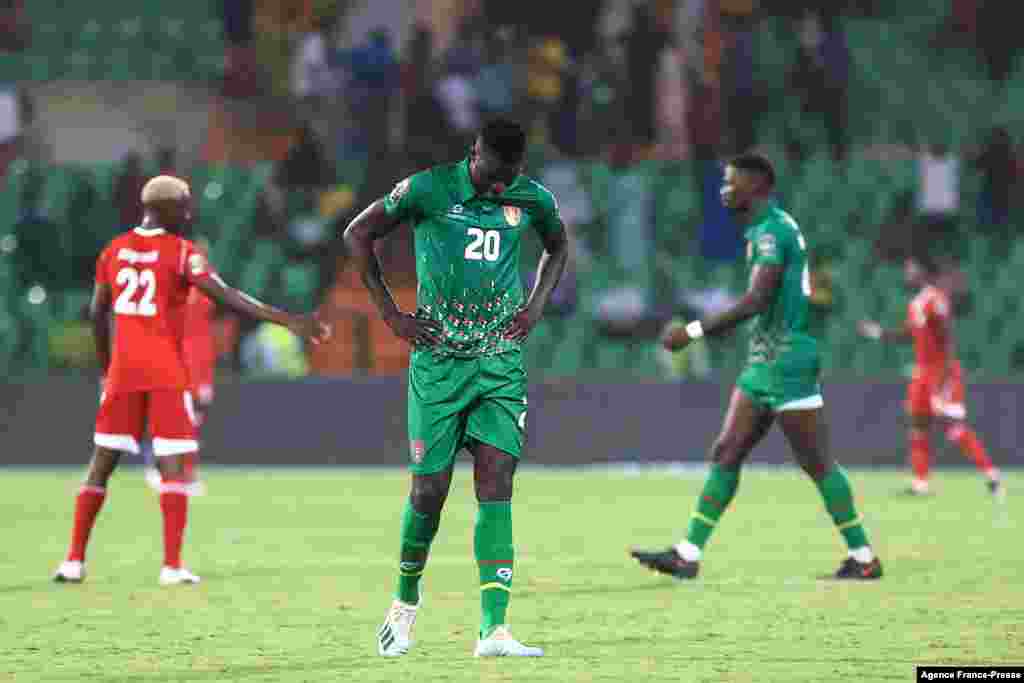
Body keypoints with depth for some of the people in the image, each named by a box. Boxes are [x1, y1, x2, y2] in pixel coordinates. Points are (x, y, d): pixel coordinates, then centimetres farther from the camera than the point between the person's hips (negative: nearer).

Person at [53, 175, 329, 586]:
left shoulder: (114, 250, 8)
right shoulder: (181, 252, -8)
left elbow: (97, 313, 14)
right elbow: (227, 298, -16)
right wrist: (287, 320, -17)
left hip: (123, 369, 5)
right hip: (166, 372, -5)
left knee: (102, 463, 11)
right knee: (173, 466, -1)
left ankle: (74, 561, 10)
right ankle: (172, 566, -8)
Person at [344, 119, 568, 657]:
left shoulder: (531, 199, 1)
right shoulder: (428, 189, -9)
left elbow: (557, 247, 23)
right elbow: (358, 235, 2)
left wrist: (535, 307, 8)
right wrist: (390, 314, -2)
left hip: (500, 360, 2)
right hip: (438, 360, -2)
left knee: (496, 482, -10)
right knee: (430, 488, -1)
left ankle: (493, 629, -14)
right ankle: (406, 598, 27)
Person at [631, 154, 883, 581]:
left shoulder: (770, 231, -15)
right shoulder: (778, 226, 16)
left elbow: (755, 302, -24)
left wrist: (693, 332, -21)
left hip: (784, 361, -10)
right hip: (764, 361, 10)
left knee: (816, 463, -4)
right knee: (726, 453, 5)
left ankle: (864, 558, 3)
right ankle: (688, 555, 3)